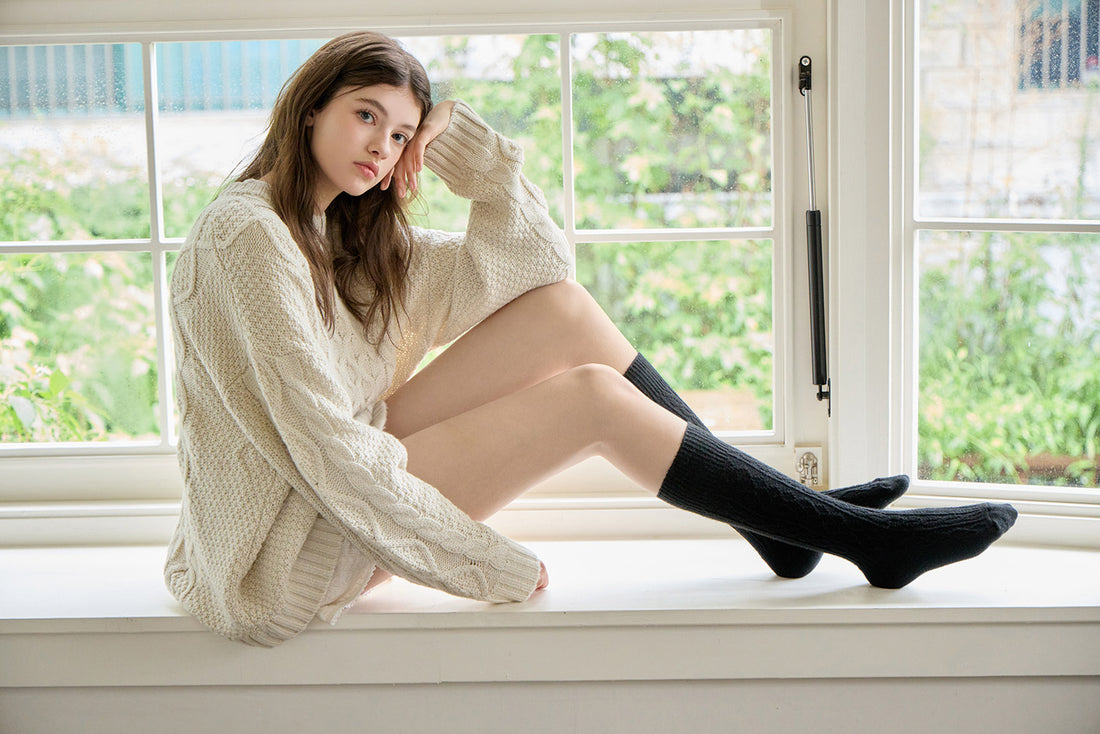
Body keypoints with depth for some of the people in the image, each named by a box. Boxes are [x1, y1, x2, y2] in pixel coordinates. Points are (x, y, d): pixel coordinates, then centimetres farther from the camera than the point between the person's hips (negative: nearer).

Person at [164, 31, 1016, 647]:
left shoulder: (345, 233, 11)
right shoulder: (249, 235, -18)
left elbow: (535, 256, 10)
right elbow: (325, 444, -24)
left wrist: (456, 137, -2)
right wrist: (490, 566, -20)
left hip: (345, 486, 9)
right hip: (291, 552, -9)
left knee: (562, 309, -4)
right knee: (592, 397, -17)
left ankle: (774, 517, 2)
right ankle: (864, 539, -9)